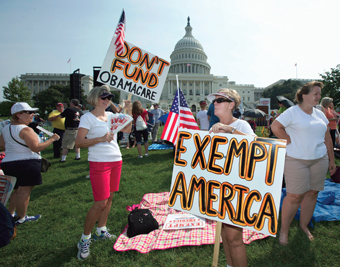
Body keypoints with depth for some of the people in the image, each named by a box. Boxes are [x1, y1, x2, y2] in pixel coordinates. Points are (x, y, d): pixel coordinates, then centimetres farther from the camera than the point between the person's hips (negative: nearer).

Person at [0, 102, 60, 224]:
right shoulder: (25, 130, -18)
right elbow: (36, 148, -22)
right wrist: (52, 139, -13)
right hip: (26, 164, -9)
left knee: (17, 190, 22)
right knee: (24, 191, 3)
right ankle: (21, 218, 13)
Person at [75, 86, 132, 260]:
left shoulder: (111, 115, 11)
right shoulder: (88, 117, -8)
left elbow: (127, 130, 9)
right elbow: (78, 143, -14)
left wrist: (129, 111, 1)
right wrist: (100, 138, -23)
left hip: (116, 161, 7)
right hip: (99, 163, -7)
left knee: (109, 198, 13)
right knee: (100, 203, -5)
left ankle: (101, 231, 30)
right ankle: (84, 239, 13)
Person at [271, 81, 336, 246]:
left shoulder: (320, 114, 13)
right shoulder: (293, 112, -7)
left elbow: (327, 138, 16)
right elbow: (276, 127, -15)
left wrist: (332, 160, 14)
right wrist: (292, 142, -12)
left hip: (319, 159, 6)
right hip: (296, 160, -6)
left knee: (312, 193, 11)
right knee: (295, 196, -4)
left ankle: (304, 225, 30)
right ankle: (284, 230, 12)